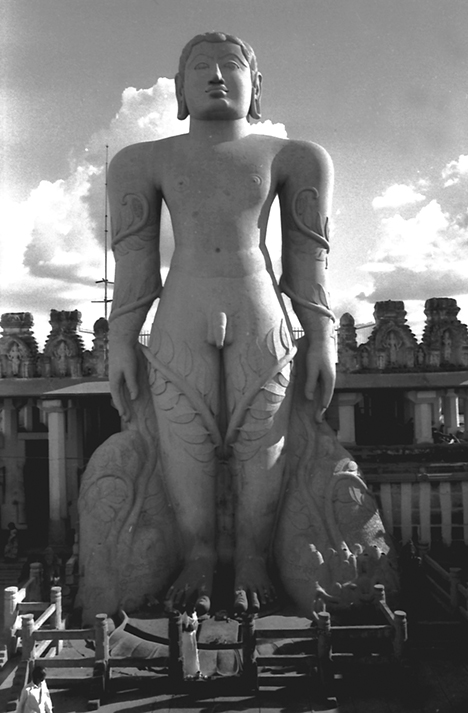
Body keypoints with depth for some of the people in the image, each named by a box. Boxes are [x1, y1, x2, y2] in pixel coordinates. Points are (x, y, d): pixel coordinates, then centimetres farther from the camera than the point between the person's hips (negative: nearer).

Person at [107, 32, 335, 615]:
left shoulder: (287, 157, 9)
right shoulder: (148, 161, 10)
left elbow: (307, 258, 9)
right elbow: (134, 259, 8)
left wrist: (322, 340, 4)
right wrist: (119, 343, 3)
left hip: (261, 322, 0)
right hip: (180, 326, 1)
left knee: (259, 449, 1)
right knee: (185, 449, 1)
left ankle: (252, 560, 18)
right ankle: (198, 560, 20)